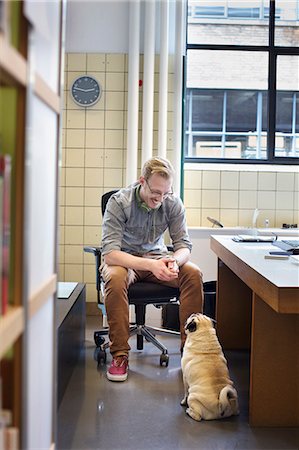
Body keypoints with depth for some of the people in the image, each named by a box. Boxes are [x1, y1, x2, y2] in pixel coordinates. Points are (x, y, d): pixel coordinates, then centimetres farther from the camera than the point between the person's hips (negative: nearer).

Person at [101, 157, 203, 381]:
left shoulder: (173, 203, -12)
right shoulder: (118, 202, -22)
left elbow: (184, 245, -8)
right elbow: (110, 253, -30)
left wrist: (174, 261, -34)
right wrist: (149, 265, -44)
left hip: (157, 257, 3)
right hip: (124, 259, -3)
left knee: (194, 274, -24)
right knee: (115, 277, -38)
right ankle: (120, 355, -27)